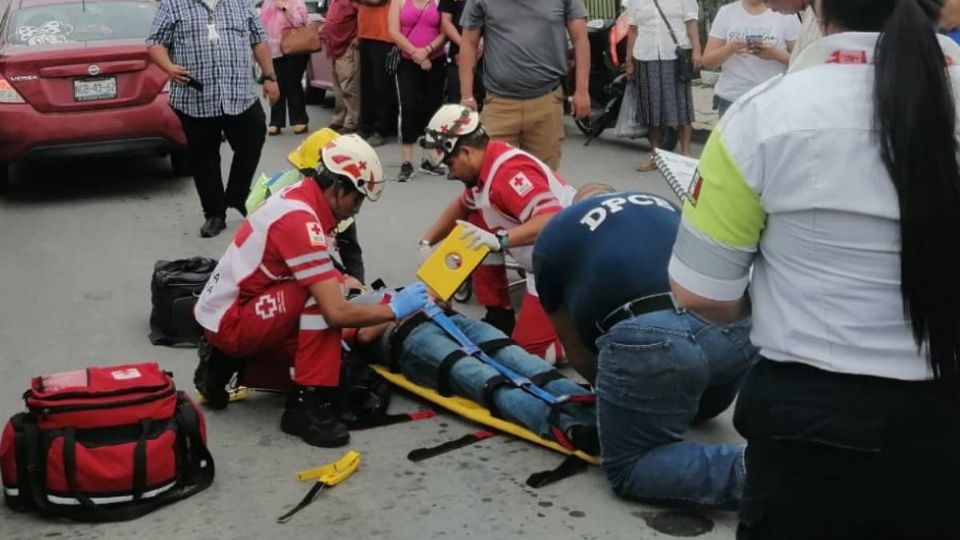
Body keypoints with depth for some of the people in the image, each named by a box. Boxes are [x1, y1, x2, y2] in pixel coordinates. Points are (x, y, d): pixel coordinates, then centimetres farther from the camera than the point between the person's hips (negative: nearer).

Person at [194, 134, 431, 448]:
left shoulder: (299, 197, 2)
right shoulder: (301, 221, -26)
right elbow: (336, 313, -29)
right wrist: (395, 310, -17)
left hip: (224, 311, 10)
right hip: (230, 323, -10)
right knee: (321, 297, -23)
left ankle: (226, 364, 15)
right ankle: (308, 404, -18)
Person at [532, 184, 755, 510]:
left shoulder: (552, 237, 23)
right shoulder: (661, 206, 34)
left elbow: (574, 346, 26)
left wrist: (610, 384, 42)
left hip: (652, 337, -7)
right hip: (738, 325, 7)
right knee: (698, 408, 39)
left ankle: (745, 470, -8)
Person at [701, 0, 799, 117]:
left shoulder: (785, 14, 1)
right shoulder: (726, 13, 4)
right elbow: (707, 61, 2)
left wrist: (776, 54, -20)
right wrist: (729, 49, -18)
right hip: (732, 99, 1)